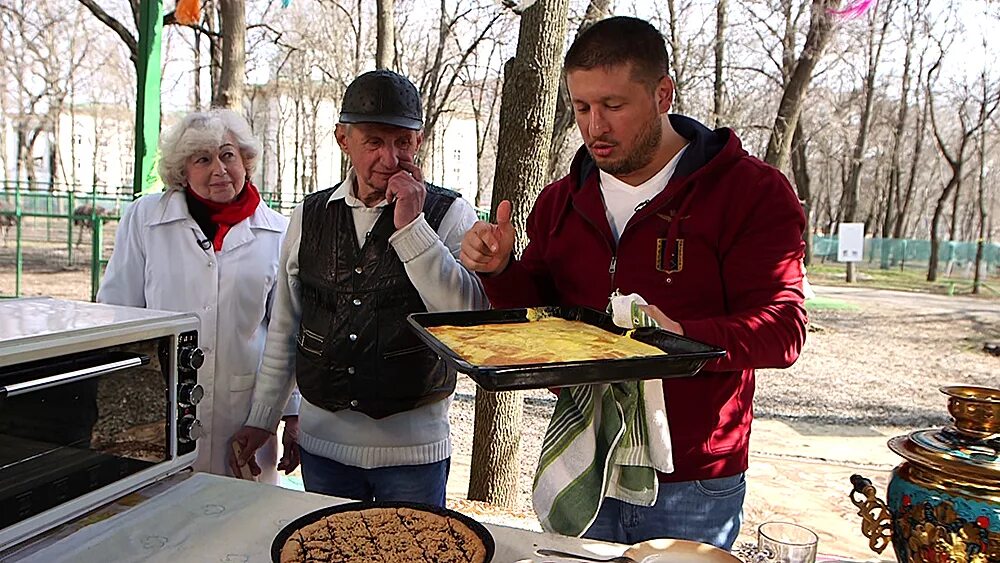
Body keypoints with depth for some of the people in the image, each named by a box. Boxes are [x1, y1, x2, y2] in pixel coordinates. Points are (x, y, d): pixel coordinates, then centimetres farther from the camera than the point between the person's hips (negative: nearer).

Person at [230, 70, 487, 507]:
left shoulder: (448, 213, -6)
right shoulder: (310, 216, 4)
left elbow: (471, 315, -20)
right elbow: (284, 327, 11)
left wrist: (411, 225, -22)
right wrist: (261, 418, 13)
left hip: (412, 449, -3)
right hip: (321, 440, 3)